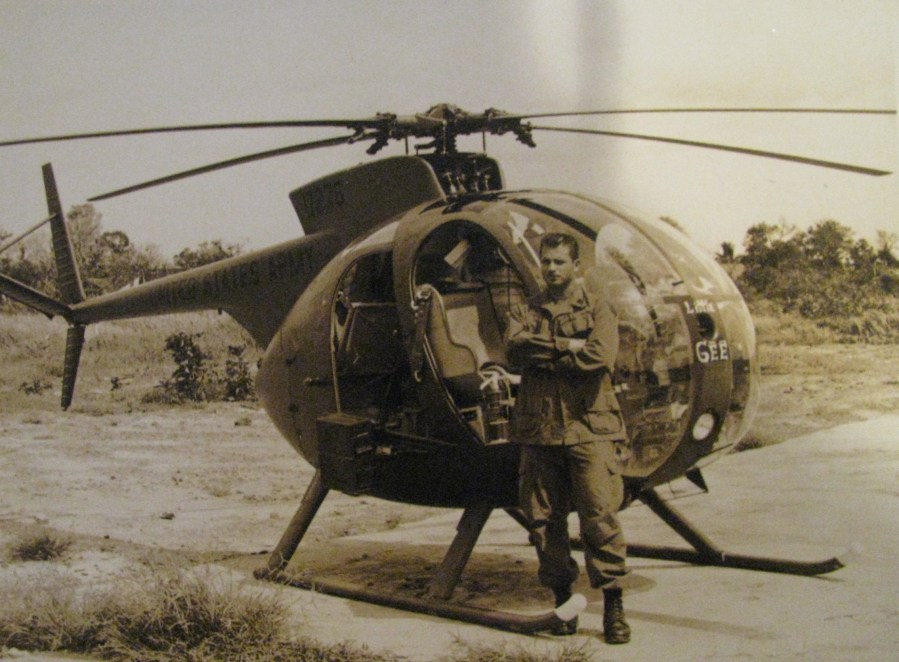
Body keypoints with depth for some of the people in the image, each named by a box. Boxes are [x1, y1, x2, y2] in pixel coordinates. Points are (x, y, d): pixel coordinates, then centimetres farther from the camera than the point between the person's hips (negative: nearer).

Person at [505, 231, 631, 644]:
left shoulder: (597, 311, 10)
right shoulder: (524, 313, 17)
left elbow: (600, 356, -11)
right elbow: (515, 348, -5)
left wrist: (541, 354, -6)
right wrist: (567, 346, -12)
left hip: (590, 427, -3)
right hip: (539, 428, 3)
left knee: (600, 516, -9)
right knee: (544, 518, 5)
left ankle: (613, 605, -1)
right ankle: (562, 598, 19)